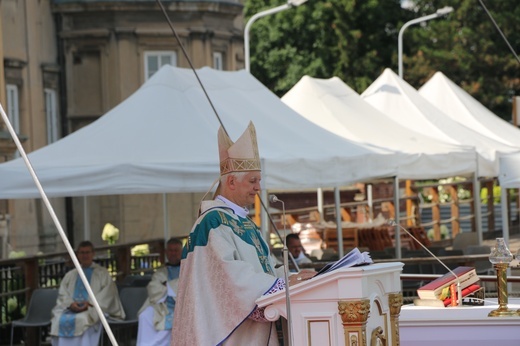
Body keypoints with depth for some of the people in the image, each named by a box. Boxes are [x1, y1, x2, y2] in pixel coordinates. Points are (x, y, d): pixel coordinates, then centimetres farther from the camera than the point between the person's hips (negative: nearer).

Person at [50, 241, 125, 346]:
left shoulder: (102, 273, 15)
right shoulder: (70, 275, 25)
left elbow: (107, 293, 2)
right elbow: (62, 294, 14)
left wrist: (90, 303, -14)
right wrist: (71, 304, -8)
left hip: (92, 310, -3)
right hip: (71, 309, 3)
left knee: (83, 320, -37)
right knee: (59, 320, -29)